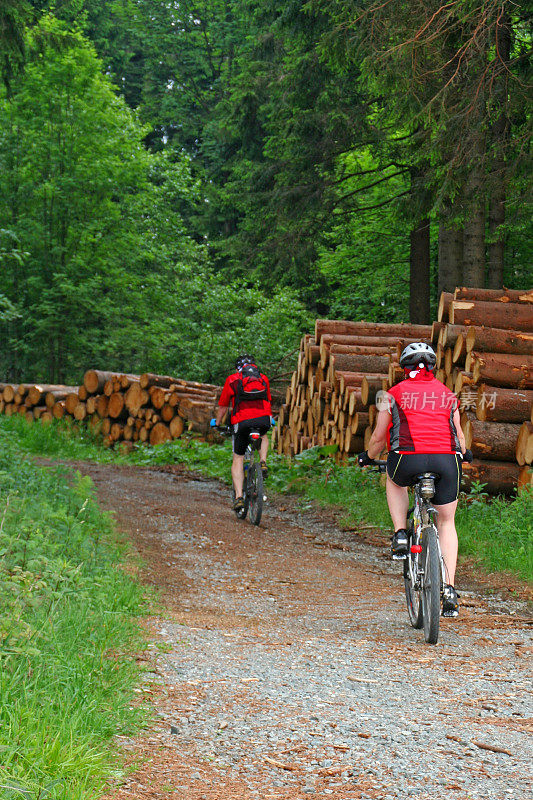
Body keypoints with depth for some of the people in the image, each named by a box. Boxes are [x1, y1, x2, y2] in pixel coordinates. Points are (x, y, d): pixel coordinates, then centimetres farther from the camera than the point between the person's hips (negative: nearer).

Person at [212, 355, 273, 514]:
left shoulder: (232, 379, 15)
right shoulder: (263, 379, 22)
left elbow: (223, 406, 20)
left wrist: (217, 422, 39)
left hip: (242, 421, -2)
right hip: (263, 419, 2)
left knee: (237, 460, 10)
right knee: (263, 437, 38)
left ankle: (239, 497, -3)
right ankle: (263, 462, 12)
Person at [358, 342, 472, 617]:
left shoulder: (394, 394, 14)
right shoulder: (447, 395, 20)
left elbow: (379, 437, 16)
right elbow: (458, 434, 22)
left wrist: (368, 457, 37)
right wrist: (464, 454, 44)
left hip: (409, 459, -2)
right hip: (446, 461, 2)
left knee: (395, 480, 36)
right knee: (446, 522, 17)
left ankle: (400, 535, 17)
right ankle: (449, 590, 6)